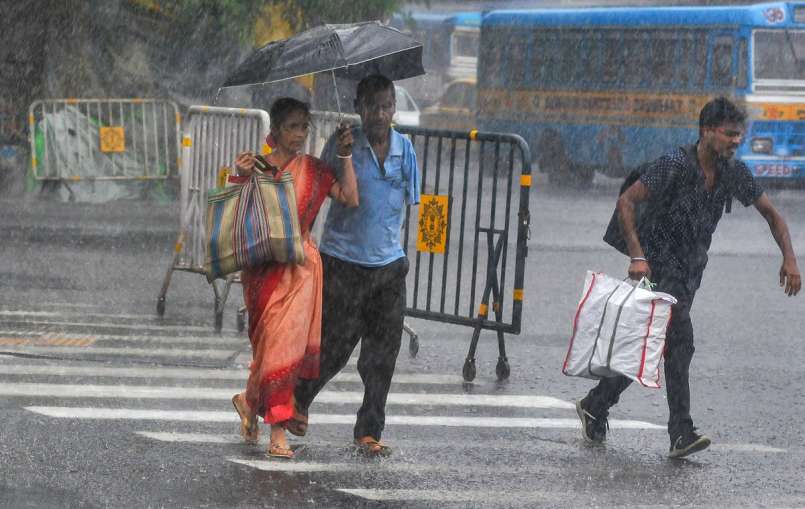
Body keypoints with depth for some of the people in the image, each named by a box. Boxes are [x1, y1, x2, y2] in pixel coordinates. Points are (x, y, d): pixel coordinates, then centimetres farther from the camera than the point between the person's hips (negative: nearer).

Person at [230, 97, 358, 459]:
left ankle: (251, 401, 20)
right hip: (265, 267, -3)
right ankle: (278, 432, 6)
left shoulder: (314, 170, 9)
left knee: (294, 344, -3)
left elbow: (350, 199, 0)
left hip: (300, 267, 3)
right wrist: (240, 178, -18)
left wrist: (344, 158, -5)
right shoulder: (255, 167, 0)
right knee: (276, 344, -4)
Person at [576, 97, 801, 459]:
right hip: (659, 263, -7)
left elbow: (771, 214, 11)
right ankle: (681, 434, -17)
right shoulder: (676, 165, -19)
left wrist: (789, 258, -2)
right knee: (680, 339, -17)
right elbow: (625, 202, -20)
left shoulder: (734, 172, 1)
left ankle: (595, 406, 23)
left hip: (691, 268, 7)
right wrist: (637, 256, -27)